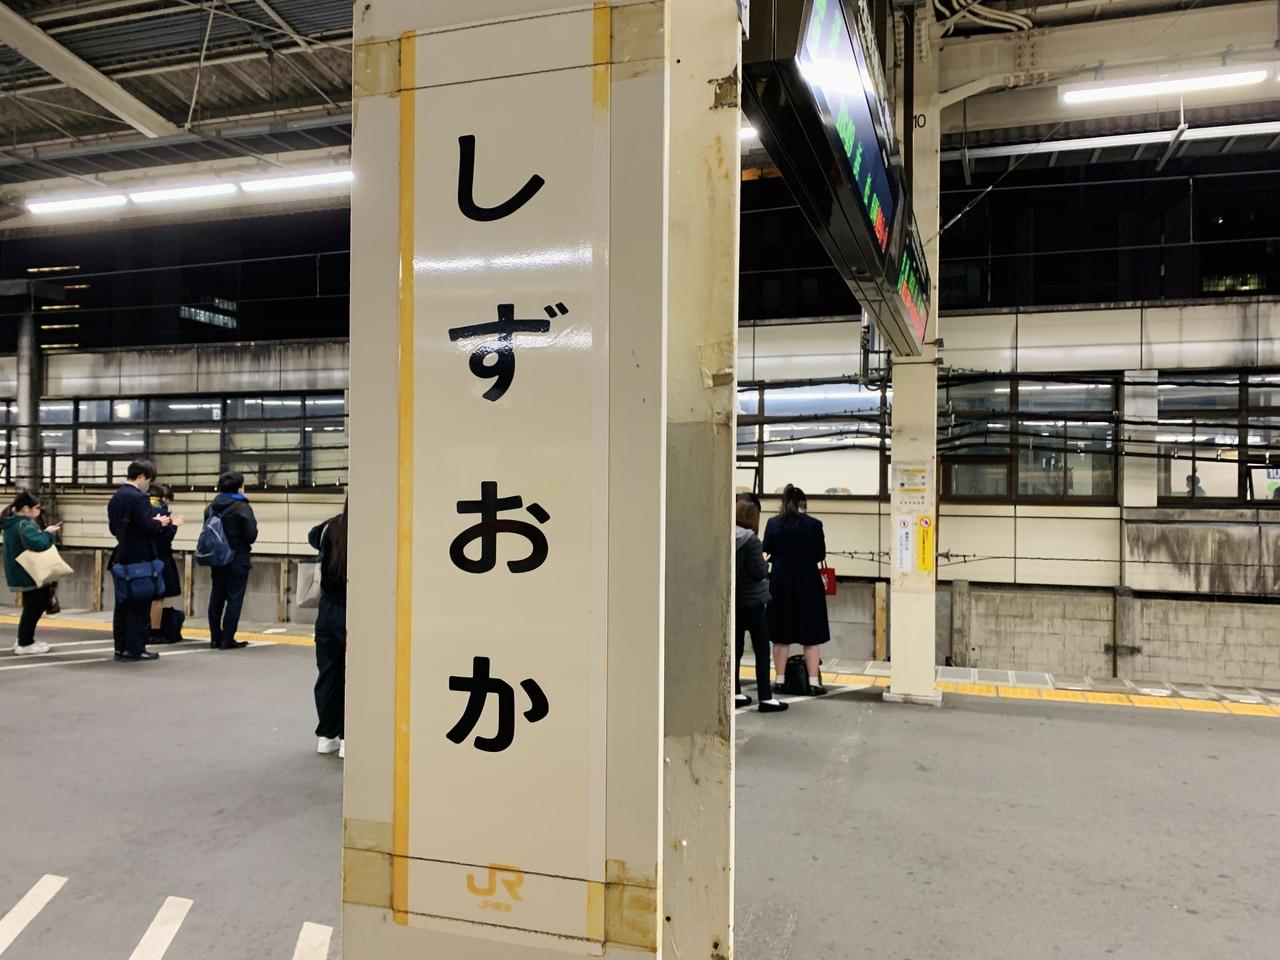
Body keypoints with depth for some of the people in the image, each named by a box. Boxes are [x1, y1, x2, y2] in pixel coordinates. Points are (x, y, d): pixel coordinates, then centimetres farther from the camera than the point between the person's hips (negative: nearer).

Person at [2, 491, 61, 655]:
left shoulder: (11, 523, 12)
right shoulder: (25, 525, -20)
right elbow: (38, 544, -35)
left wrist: (43, 532, 2)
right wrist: (48, 533, -17)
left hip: (20, 574, 10)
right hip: (30, 575, -10)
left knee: (31, 606, 20)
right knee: (34, 608, 1)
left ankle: (24, 639, 28)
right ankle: (25, 644, 7)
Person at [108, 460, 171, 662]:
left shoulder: (116, 497, 13)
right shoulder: (139, 498, -16)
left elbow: (113, 527, 17)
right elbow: (146, 526, -23)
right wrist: (160, 523, -3)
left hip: (122, 558, 9)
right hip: (140, 558, -9)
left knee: (123, 604, 13)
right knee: (139, 604, -2)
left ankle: (120, 647, 19)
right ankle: (134, 649, 1)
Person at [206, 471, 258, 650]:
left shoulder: (212, 507, 7)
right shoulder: (242, 508, -13)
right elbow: (251, 535, -18)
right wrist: (246, 542, 3)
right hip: (238, 560, -6)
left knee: (216, 598, 11)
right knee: (234, 599, -2)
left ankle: (215, 638, 17)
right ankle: (228, 640, -3)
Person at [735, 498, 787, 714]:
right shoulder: (751, 540, -17)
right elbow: (759, 572, -18)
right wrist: (765, 562, 0)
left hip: (733, 601, 7)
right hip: (752, 601, -6)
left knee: (735, 648, 13)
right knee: (762, 651, 0)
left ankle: (735, 694, 18)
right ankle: (765, 698, 1)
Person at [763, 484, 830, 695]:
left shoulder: (773, 523, -4)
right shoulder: (814, 524, -8)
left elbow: (767, 552, 2)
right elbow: (821, 555, -1)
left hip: (781, 583, 2)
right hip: (808, 583, -2)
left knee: (781, 637, 11)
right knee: (810, 637, 6)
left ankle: (780, 680, 15)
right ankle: (814, 683, 5)